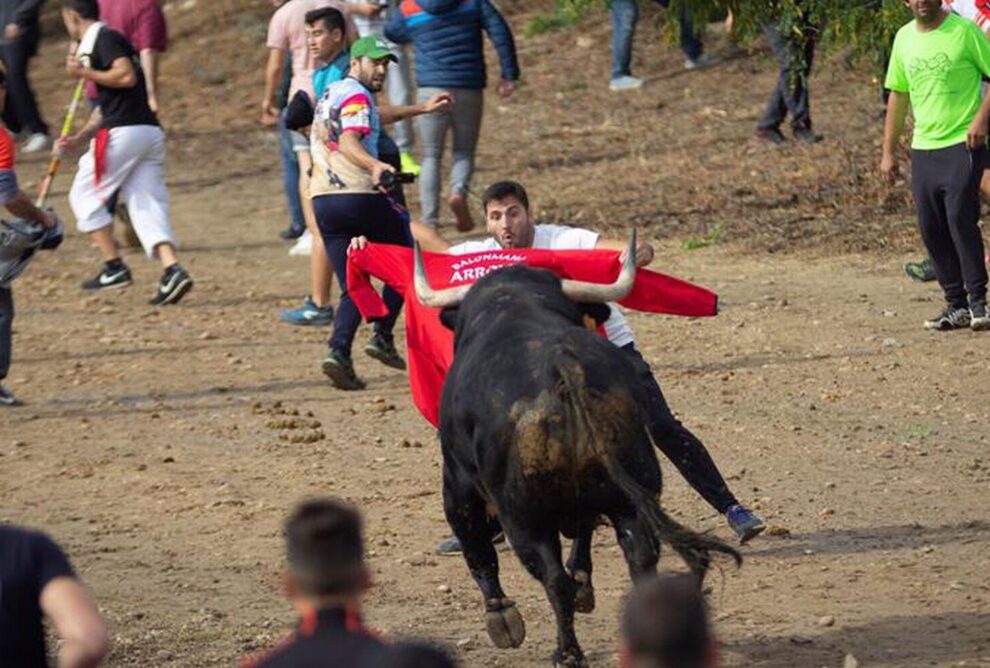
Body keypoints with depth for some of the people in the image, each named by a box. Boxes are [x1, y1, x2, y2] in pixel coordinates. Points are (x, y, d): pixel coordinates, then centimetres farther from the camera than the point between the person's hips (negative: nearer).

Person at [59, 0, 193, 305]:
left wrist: (85, 73, -10)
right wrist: (79, 138, 26)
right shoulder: (103, 40, 26)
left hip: (123, 132, -9)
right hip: (151, 132, 9)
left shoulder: (104, 39, -4)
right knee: (146, 206, 2)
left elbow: (127, 76, -20)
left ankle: (114, 267, 2)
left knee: (84, 197, 6)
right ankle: (172, 268, -17)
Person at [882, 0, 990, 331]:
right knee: (931, 228, 3)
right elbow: (898, 95, 17)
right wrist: (888, 151, 15)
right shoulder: (904, 38, 10)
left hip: (962, 144, -6)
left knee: (960, 217, -15)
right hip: (922, 148, 6)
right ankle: (956, 305, 11)